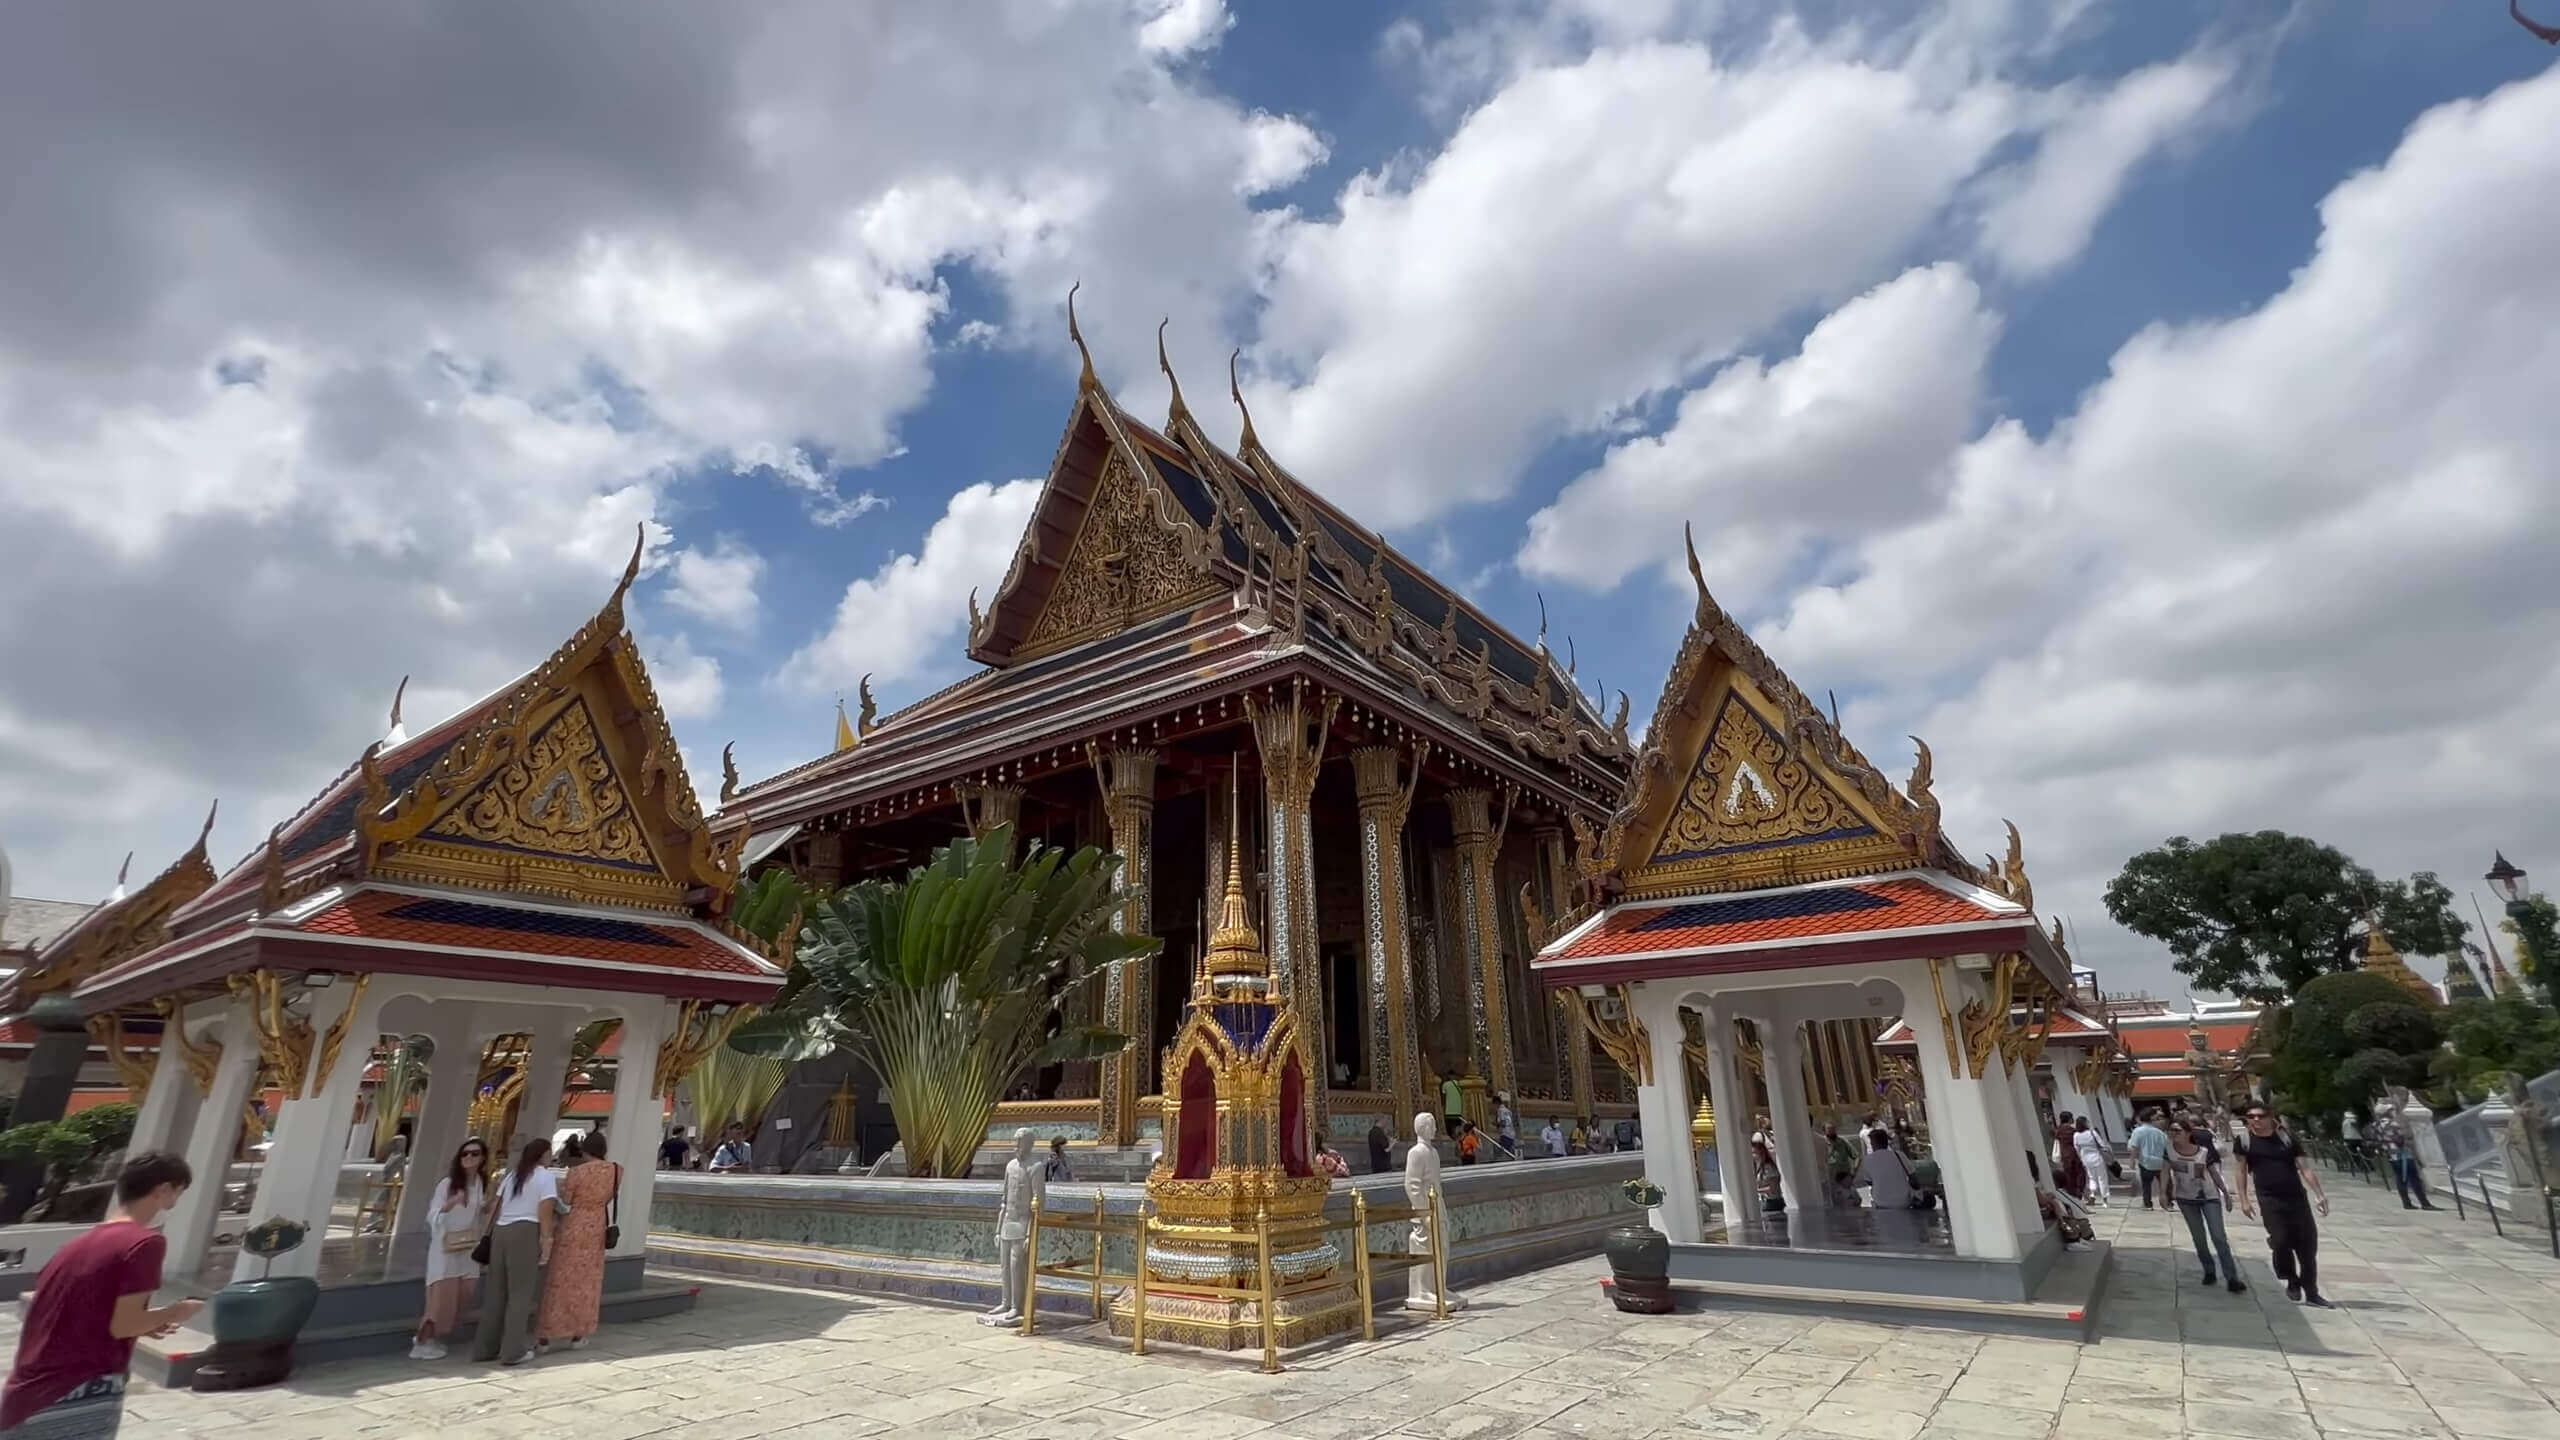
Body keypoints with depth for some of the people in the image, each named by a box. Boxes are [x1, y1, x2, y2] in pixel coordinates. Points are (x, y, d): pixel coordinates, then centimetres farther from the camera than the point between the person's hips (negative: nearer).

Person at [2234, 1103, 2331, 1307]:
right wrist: (2244, 1200, 1)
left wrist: (2320, 1195, -8)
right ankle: (2292, 1282, 14)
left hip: (2297, 1197, 2)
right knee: (2280, 1241, -11)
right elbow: (2242, 1171, 5)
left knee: (2308, 1244, 5)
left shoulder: (2286, 1139, 3)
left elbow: (2305, 1168, 3)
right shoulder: (2245, 1141, 0)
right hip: (2270, 1200, -2)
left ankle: (2311, 1293, 18)